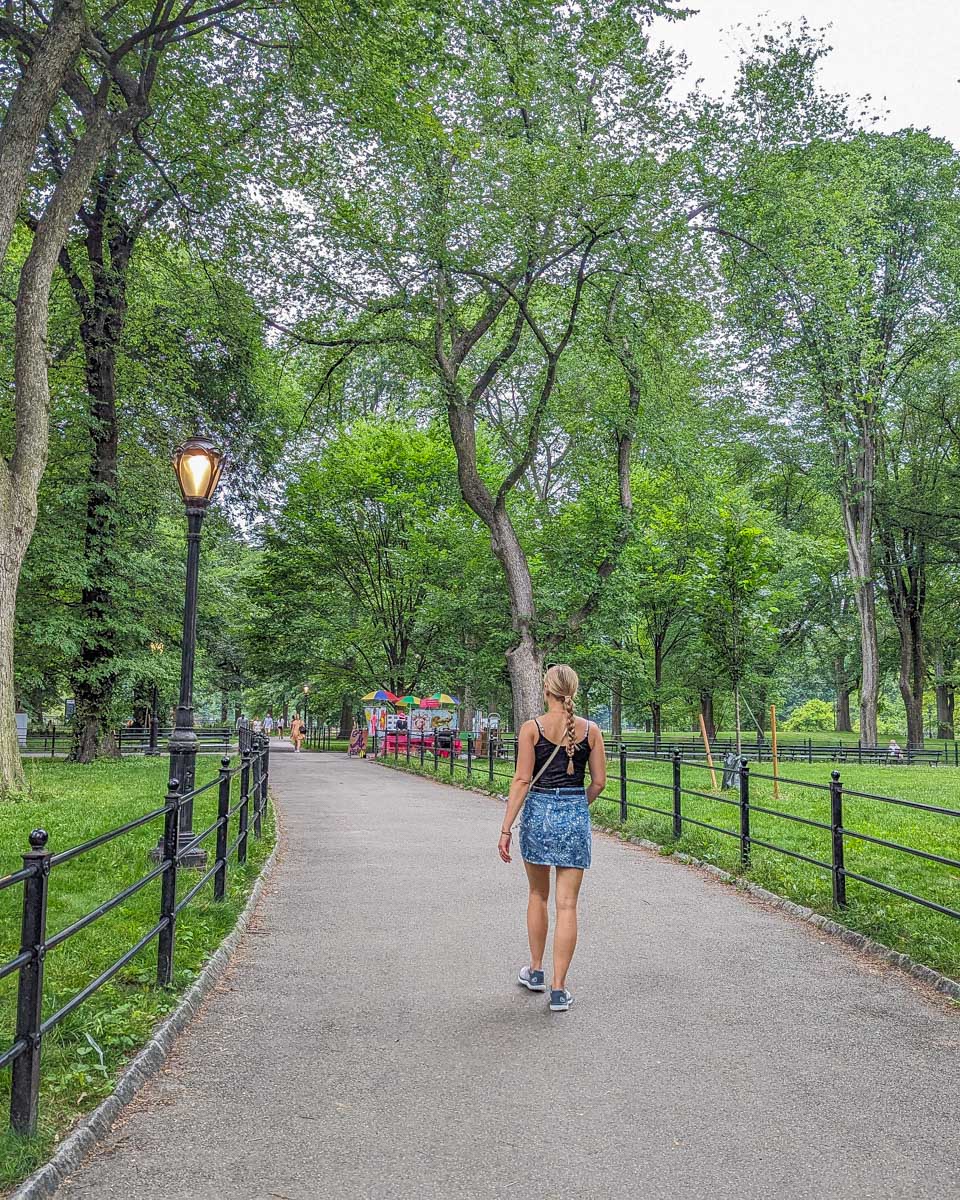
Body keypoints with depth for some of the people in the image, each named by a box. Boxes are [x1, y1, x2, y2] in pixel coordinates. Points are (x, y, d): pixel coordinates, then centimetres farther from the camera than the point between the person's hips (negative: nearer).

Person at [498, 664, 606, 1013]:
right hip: (576, 816, 1)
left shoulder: (531, 728, -7)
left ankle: (536, 972, 32)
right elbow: (599, 782, 3)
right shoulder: (590, 730, 0)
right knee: (567, 905, 4)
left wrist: (506, 828, -6)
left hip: (539, 813, 0)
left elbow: (522, 781, -10)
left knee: (538, 896, 20)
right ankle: (558, 990, 4)